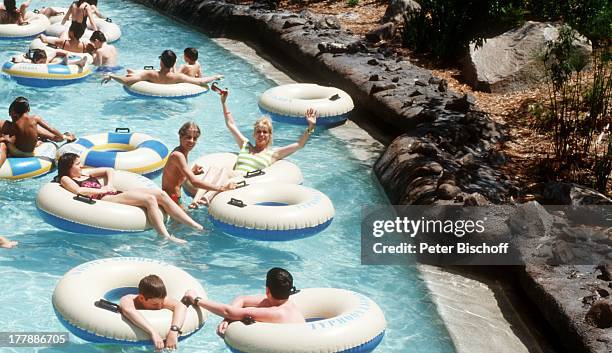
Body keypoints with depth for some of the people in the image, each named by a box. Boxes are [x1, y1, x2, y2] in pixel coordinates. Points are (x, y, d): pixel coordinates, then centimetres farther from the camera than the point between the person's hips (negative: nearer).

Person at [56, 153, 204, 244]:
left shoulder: (86, 174, 27)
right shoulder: (66, 179, 5)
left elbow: (110, 170, 33)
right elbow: (78, 190, -16)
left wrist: (109, 185, 14)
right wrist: (102, 190, -8)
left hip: (116, 194, 8)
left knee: (161, 194, -8)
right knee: (150, 199, -27)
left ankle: (197, 226, -10)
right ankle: (165, 237, -34)